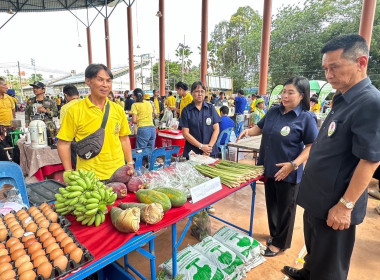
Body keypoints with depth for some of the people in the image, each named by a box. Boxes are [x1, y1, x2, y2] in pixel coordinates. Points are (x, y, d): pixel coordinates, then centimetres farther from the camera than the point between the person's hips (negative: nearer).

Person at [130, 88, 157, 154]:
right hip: (152, 128, 6)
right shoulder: (149, 103, 14)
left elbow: (134, 120, -9)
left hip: (143, 129, -6)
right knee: (151, 151, 11)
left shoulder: (135, 105, -2)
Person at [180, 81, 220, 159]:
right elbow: (186, 133, -6)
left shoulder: (211, 108, 4)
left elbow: (216, 130, 1)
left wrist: (209, 147, -10)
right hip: (192, 152, -1)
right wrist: (201, 146, -13)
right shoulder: (186, 110, -2)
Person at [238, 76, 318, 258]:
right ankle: (274, 234, 43)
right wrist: (249, 131, -6)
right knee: (271, 204, 21)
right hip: (269, 169, 6)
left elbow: (311, 146, -15)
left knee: (285, 208, 11)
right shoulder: (274, 111, 3)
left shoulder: (307, 118, -14)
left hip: (288, 172, -6)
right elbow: (260, 128, 16)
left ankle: (280, 243, 31)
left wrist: (293, 164, -26)